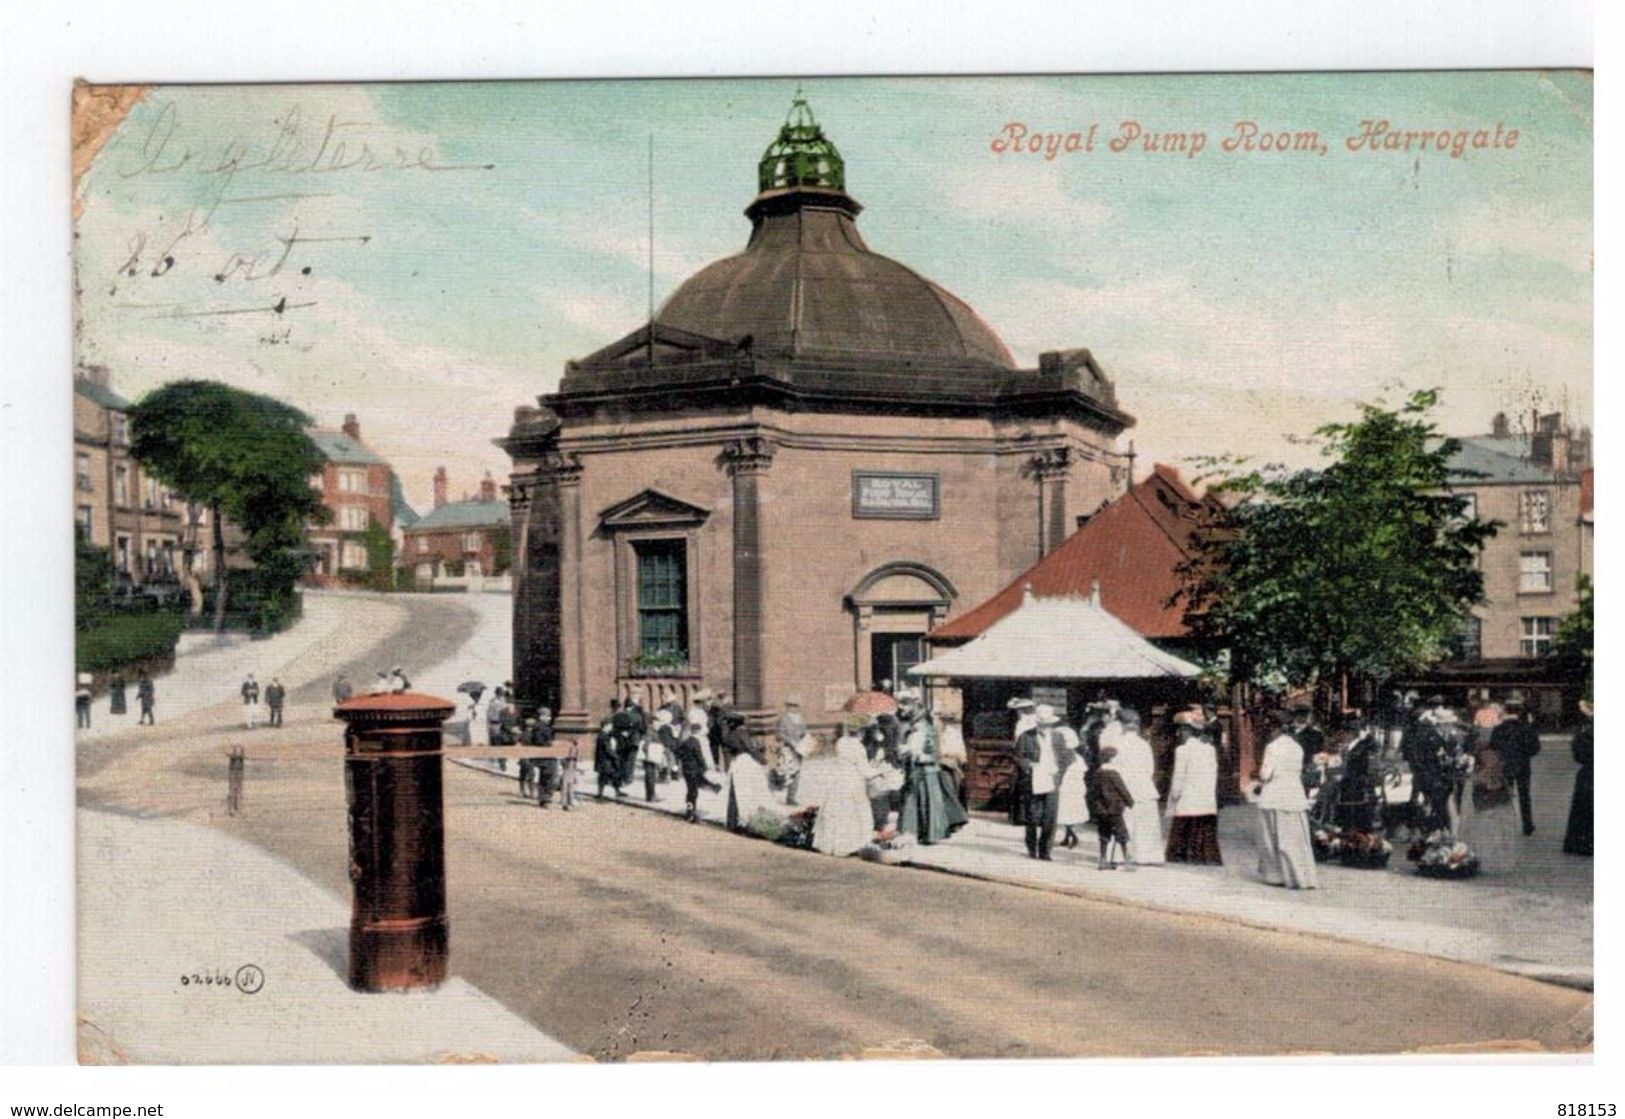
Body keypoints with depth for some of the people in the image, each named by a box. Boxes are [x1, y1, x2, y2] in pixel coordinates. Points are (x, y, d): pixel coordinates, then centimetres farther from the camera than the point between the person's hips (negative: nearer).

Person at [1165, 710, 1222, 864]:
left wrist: (1174, 798, 3)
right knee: (1208, 844, 6)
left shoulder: (1182, 750, -9)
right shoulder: (1210, 749, 7)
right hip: (1208, 807, 6)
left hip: (1186, 807, -5)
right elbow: (1214, 778, 8)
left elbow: (1178, 779, -8)